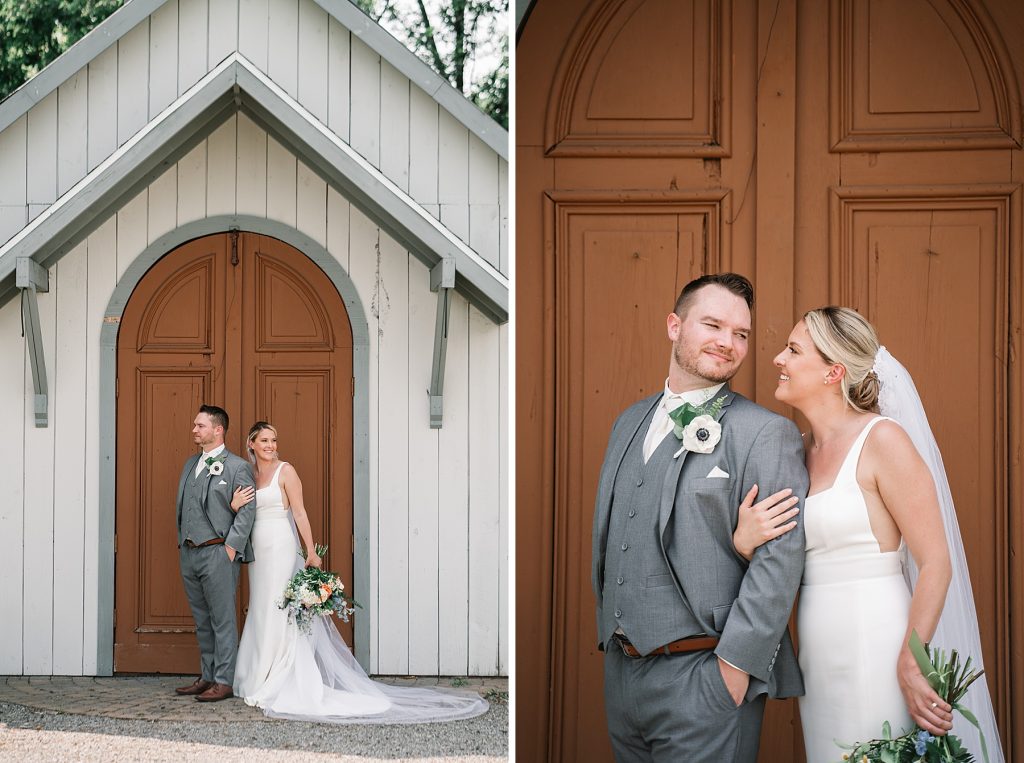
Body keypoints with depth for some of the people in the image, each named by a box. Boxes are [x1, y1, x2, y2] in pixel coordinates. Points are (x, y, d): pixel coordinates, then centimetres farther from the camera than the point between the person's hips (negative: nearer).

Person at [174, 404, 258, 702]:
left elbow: (248, 509, -10)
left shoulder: (237, 467, -6)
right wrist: (181, 543, 9)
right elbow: (182, 507, 19)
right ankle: (207, 677, 21)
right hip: (189, 554, 7)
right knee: (202, 621, 14)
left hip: (217, 553, -7)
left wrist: (231, 546, -14)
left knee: (223, 620, -2)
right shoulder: (190, 464, 17)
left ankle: (224, 681, 2)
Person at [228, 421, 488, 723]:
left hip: (280, 548, -6)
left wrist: (311, 552, -13)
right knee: (261, 614, 10)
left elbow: (299, 513, -9)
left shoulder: (285, 471, -5)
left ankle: (280, 685, 0)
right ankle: (261, 680, 18)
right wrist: (235, 505, -10)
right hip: (258, 550, 6)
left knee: (279, 614, -6)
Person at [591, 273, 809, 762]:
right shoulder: (630, 423, 13)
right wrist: (609, 630, 14)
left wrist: (735, 666, -18)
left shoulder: (766, 433, -9)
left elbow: (779, 558, -15)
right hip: (620, 670, 6)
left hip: (704, 678, -6)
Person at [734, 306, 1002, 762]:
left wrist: (910, 665, -20)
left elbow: (936, 563, -13)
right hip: (820, 663, 7)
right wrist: (743, 542, -7)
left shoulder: (882, 438, -11)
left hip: (875, 653, -7)